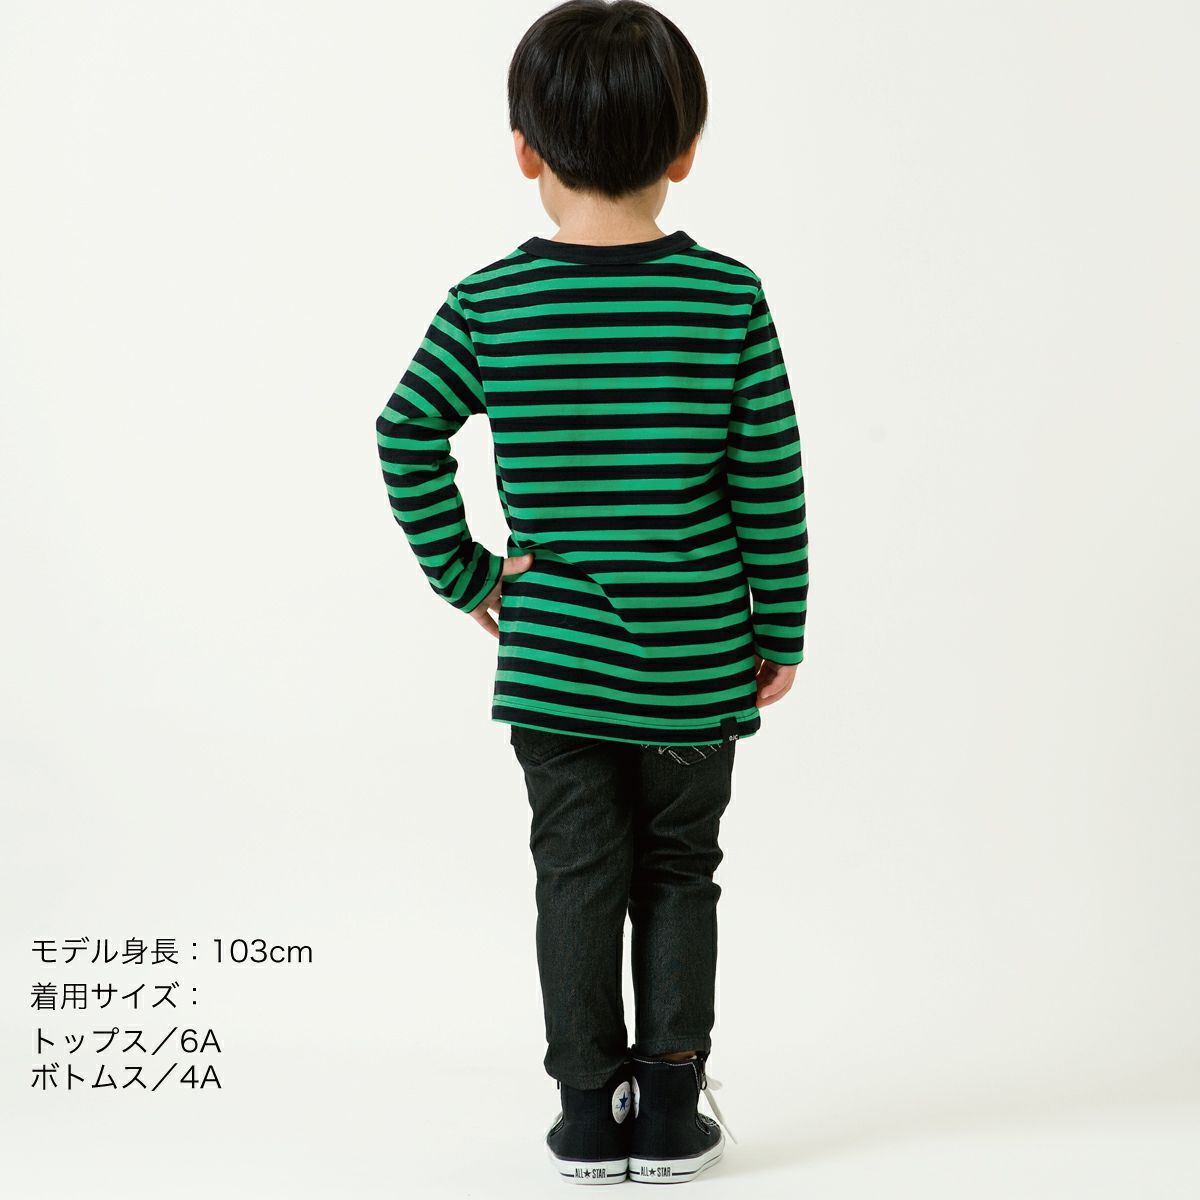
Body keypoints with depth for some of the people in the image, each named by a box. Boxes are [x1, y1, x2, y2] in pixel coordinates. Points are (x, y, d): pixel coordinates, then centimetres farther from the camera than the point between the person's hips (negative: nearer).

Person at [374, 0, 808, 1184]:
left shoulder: (488, 302, -6)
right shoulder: (730, 298, -8)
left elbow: (407, 438, -8)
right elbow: (771, 481, -6)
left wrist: (463, 575, 2)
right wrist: (781, 630, 4)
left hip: (551, 662, 0)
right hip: (696, 663, 0)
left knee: (577, 875, 11)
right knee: (680, 873, 15)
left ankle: (589, 1113, 18)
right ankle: (669, 1108, 17)